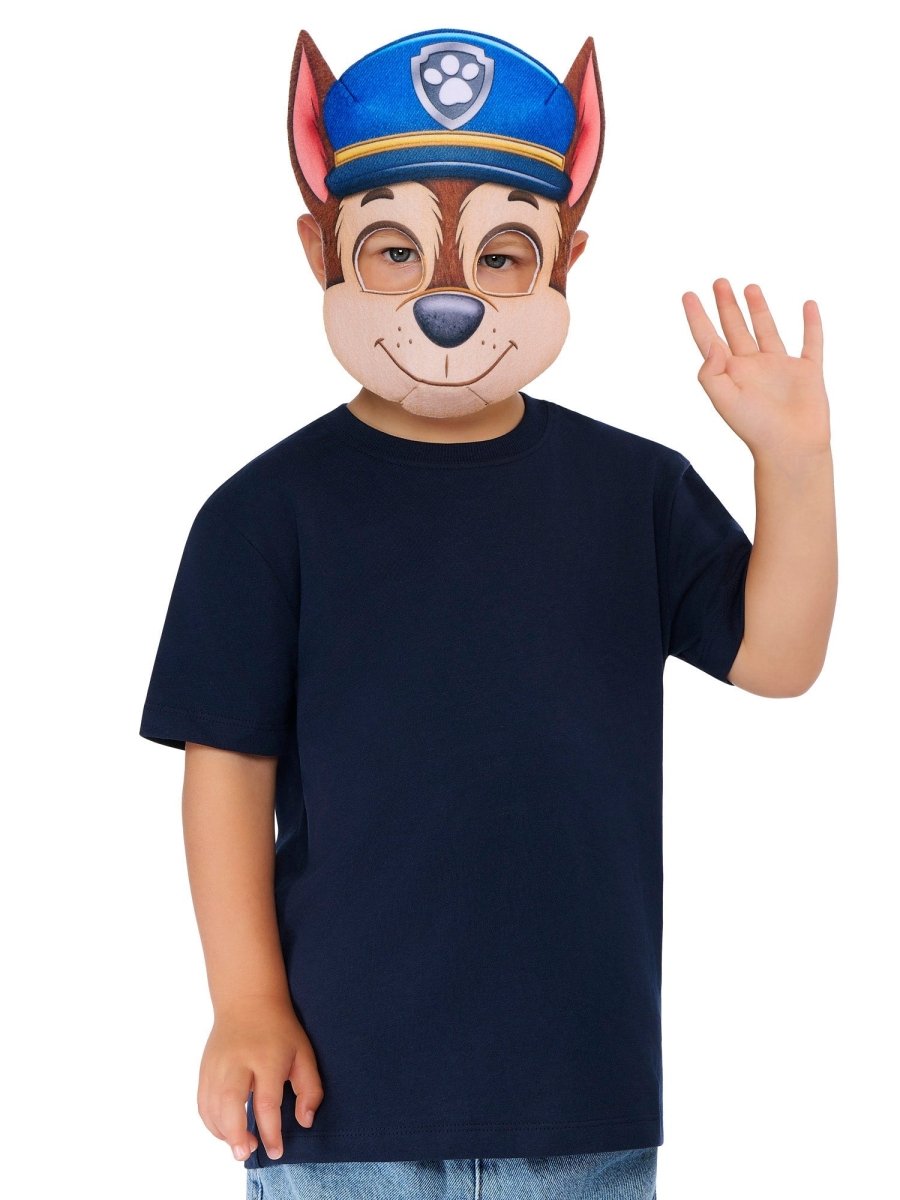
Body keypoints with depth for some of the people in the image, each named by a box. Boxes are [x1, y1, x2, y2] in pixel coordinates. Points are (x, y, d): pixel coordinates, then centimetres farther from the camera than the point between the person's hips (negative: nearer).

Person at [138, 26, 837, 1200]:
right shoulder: (272, 511, -5)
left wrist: (793, 460, -13)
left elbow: (777, 659, 0)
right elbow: (230, 763, -4)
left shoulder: (635, 488, 3)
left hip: (582, 1059, 2)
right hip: (343, 1069, -2)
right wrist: (247, 1005, -7)